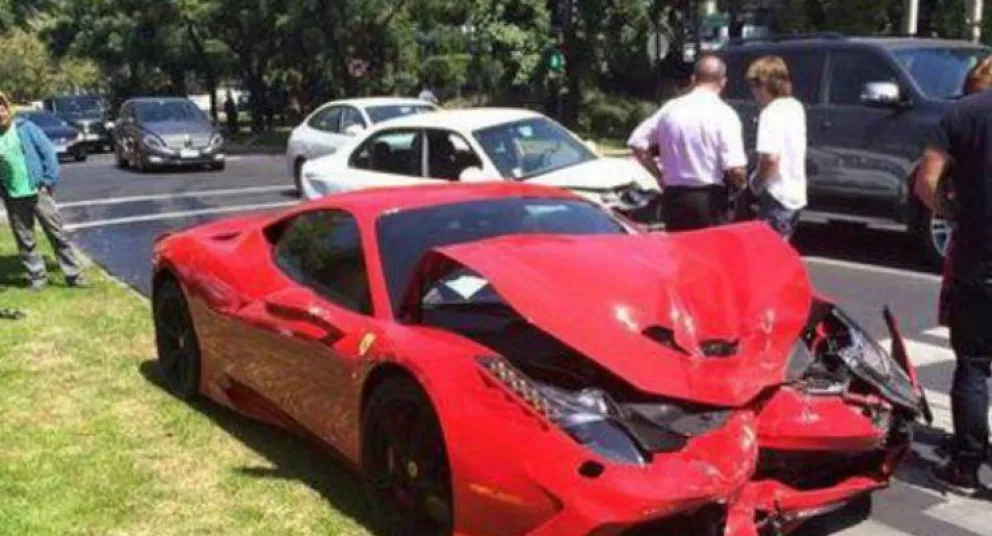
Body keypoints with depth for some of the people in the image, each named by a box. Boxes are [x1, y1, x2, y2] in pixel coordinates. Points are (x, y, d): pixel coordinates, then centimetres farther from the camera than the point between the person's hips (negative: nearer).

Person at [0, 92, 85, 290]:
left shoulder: (25, 127, -3)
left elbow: (48, 152, -4)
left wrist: (48, 181, -8)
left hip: (37, 191, -2)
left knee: (57, 233, 2)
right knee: (25, 240, 10)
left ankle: (73, 274, 9)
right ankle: (37, 276, 22)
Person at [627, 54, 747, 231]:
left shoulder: (671, 108, 4)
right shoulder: (724, 114, -10)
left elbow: (637, 143, 8)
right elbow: (735, 169, -17)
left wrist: (660, 174, 13)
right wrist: (742, 183, 4)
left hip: (673, 197, 5)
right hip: (709, 199, -5)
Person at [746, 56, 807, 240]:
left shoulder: (771, 113, -18)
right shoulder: (796, 107, 10)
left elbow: (770, 157, -25)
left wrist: (756, 182, -9)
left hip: (778, 196, -9)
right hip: (796, 193, 9)